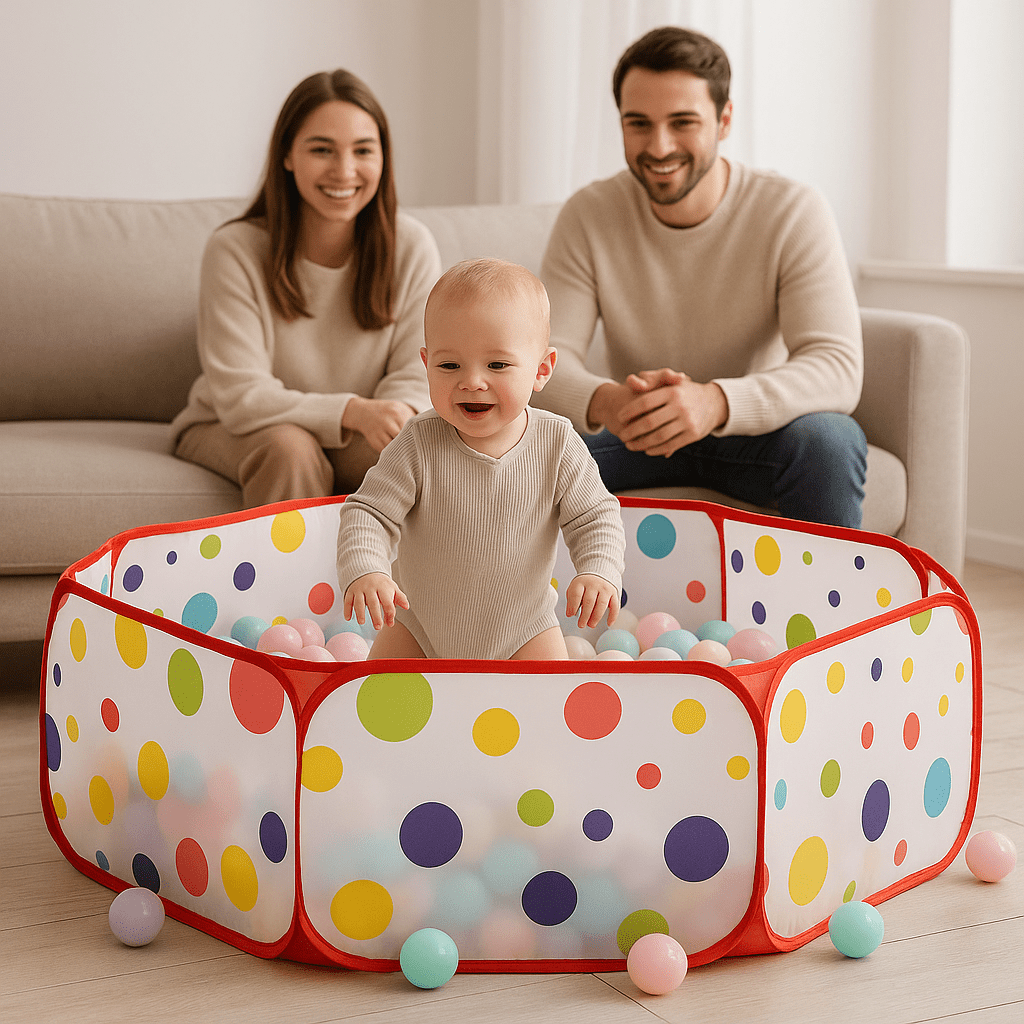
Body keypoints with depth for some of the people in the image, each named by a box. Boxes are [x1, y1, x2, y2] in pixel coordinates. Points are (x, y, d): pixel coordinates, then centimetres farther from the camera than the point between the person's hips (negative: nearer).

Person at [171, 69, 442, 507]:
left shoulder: (412, 247, -9)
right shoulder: (235, 250, -17)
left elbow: (416, 380, -8)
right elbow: (240, 397, -22)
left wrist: (401, 416, -34)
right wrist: (352, 412, -38)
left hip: (355, 439, 2)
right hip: (227, 433, -2)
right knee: (290, 448, -35)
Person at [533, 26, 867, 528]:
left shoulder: (795, 214, -16)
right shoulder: (588, 217, -9)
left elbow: (838, 367, -26)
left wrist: (716, 402, -46)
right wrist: (604, 403, -42)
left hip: (753, 429, -1)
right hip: (630, 433, 1)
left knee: (828, 439, -33)